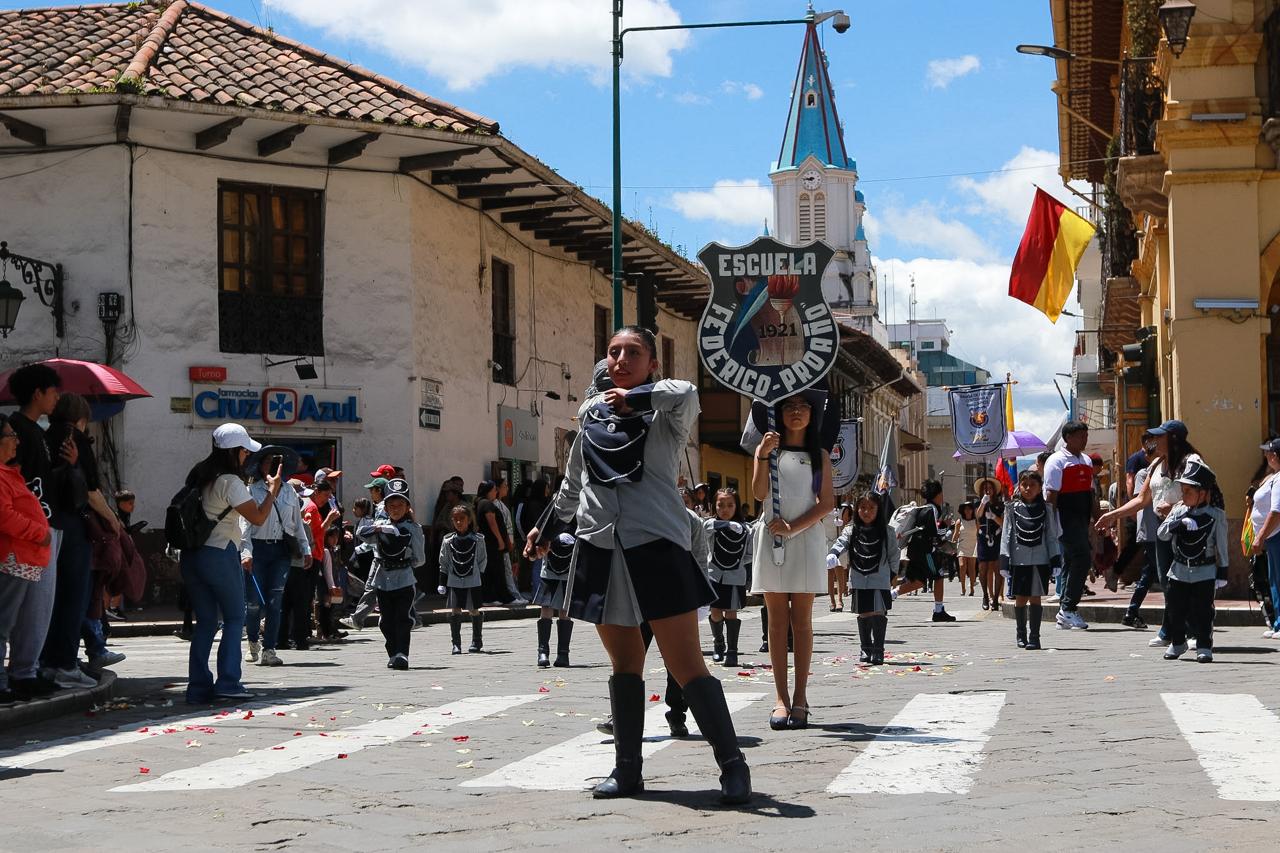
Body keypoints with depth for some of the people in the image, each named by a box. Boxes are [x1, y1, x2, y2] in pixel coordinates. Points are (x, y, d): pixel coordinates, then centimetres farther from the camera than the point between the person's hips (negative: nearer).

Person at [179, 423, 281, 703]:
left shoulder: (200, 476, 12)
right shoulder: (230, 482, -12)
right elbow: (258, 517, -12)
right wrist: (273, 489, 0)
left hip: (192, 555, 8)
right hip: (219, 554, -7)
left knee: (205, 621, 10)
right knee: (234, 618, 3)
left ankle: (198, 686, 6)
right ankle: (227, 682, -4)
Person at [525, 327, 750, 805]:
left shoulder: (665, 414, 1)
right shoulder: (592, 416, 15)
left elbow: (685, 394, -26)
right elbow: (573, 484, 29)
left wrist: (633, 396, -12)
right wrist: (549, 528, 37)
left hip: (656, 546, -5)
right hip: (601, 550, 5)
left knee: (686, 665, -8)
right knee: (624, 666, 11)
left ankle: (733, 766, -1)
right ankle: (627, 770, 18)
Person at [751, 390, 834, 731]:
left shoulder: (819, 456, 10)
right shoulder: (768, 449, 10)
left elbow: (826, 503, 2)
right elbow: (759, 493, -2)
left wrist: (794, 527, -11)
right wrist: (762, 456, -15)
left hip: (806, 538, 0)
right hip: (771, 537, 0)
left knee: (802, 620, -1)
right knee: (777, 620, 0)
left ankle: (800, 699, -2)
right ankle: (781, 699, -1)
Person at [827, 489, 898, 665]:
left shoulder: (886, 532, 1)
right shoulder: (851, 530, 3)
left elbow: (894, 554, 7)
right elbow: (841, 543, -10)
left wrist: (892, 575, 4)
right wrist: (832, 555, -31)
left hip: (880, 580, -2)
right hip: (858, 580, 2)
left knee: (878, 614, -8)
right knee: (863, 614, 9)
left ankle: (878, 650, 2)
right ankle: (866, 649, 22)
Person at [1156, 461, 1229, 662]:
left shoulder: (1216, 515, -4)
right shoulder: (1178, 510, 3)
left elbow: (1221, 546, 0)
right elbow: (1162, 533, -9)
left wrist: (1222, 573, -2)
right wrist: (1181, 523, -24)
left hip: (1205, 572, -3)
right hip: (1179, 571, 3)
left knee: (1202, 611, -6)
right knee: (1174, 609, 7)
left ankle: (1204, 647, 5)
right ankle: (1177, 643, 25)